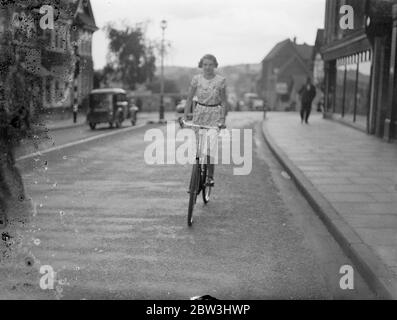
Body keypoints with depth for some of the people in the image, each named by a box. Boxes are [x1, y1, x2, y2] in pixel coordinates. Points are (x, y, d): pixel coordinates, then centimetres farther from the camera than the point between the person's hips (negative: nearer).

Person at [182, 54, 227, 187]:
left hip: (215, 114, -2)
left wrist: (223, 120, -6)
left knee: (211, 147, -16)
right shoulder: (196, 79, -1)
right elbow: (189, 99, 5)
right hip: (199, 113, 2)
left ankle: (210, 176, -1)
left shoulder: (221, 80, -4)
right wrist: (184, 116, 0)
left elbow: (223, 101, 1)